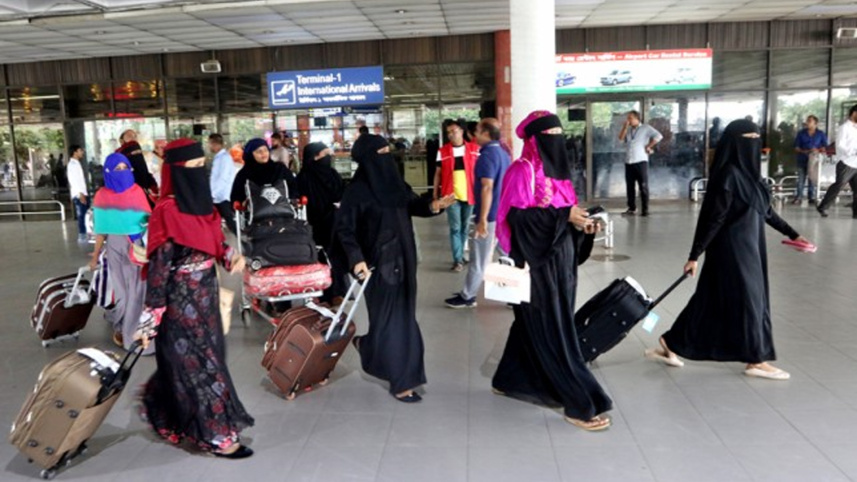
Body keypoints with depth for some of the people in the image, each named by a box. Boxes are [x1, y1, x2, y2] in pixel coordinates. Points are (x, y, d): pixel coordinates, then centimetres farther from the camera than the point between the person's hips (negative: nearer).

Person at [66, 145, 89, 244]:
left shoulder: (76, 163, 17)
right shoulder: (73, 164, -12)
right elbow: (74, 181, -18)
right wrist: (80, 194, -22)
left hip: (83, 193, 9)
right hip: (79, 195, -9)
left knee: (84, 215, 12)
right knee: (81, 215, -7)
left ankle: (84, 235, 17)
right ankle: (82, 236, -3)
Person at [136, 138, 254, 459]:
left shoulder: (200, 203, 4)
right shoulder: (167, 212, -19)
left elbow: (215, 243, 15)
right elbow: (158, 268, -18)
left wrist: (232, 256, -7)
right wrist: (149, 320, -16)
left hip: (205, 296, 8)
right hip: (182, 301, -8)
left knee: (184, 362, 20)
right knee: (200, 364, 3)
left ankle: (164, 412, 42)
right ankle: (217, 435, 15)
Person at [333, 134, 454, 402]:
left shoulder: (393, 182, 4)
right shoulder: (357, 190, -15)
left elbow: (412, 205, 14)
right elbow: (343, 228, -14)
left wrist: (433, 205, -7)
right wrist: (356, 258, -24)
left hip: (403, 260, 7)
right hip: (379, 264, -7)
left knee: (402, 315, 14)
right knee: (390, 318, 1)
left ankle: (367, 345, 41)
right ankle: (400, 381, 16)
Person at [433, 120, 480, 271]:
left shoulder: (474, 149, 1)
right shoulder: (443, 151, 0)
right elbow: (438, 174, 5)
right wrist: (435, 194, 2)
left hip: (469, 194, 2)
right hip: (451, 195, -1)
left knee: (465, 227, 12)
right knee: (455, 228, -2)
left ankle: (460, 255, 25)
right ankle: (458, 259, 1)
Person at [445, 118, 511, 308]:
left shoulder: (487, 155, -15)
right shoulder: (504, 154, 12)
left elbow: (487, 188, -23)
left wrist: (482, 219, -23)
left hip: (491, 215, -8)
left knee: (479, 258, 2)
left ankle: (467, 296, 14)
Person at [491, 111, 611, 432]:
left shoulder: (555, 168, 14)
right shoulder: (522, 171, -12)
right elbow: (516, 217, -20)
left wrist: (581, 222, -2)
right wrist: (564, 216, -23)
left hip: (560, 259, 9)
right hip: (537, 262, -9)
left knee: (535, 326, 17)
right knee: (552, 331, -3)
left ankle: (509, 380, 34)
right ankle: (580, 405, 3)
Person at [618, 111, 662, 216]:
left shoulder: (646, 128, 1)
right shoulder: (628, 130, 19)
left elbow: (658, 136, -7)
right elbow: (621, 138, 5)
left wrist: (648, 146, -8)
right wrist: (625, 127, 0)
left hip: (641, 161, -6)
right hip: (628, 162, 6)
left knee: (643, 186, -4)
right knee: (630, 186, 7)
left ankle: (645, 209, -1)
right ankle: (632, 208, 15)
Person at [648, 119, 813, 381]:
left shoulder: (748, 171, 10)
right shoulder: (728, 174, -18)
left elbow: (765, 210, 20)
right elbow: (712, 219, -20)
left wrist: (791, 233, 24)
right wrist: (694, 255, -19)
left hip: (747, 246, 10)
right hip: (732, 248, -10)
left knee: (713, 299, 12)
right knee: (746, 299, 3)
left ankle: (670, 345, 20)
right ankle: (756, 360, 20)